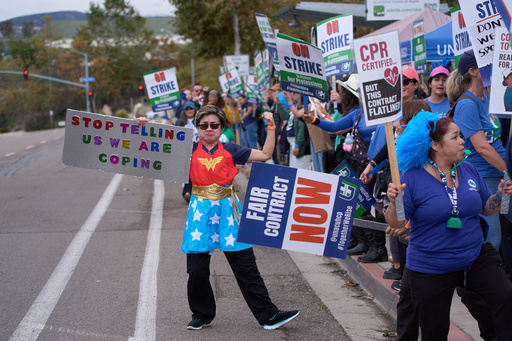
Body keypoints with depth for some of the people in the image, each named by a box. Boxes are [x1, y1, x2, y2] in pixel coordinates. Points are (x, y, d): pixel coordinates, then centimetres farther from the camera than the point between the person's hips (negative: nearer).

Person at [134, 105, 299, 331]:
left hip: (226, 208, 0)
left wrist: (271, 128, 2)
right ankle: (202, 314, 23)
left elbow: (265, 154, 7)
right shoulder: (190, 150, 6)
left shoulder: (230, 150, 6)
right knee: (197, 269, 1)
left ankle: (268, 316, 6)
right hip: (201, 210, 0)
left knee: (245, 266, 1)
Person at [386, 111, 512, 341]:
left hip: (476, 258, 4)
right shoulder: (412, 177, -12)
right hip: (430, 268, -3)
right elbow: (395, 223, -14)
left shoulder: (468, 170, 3)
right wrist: (394, 202, -33)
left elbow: (486, 209, 13)